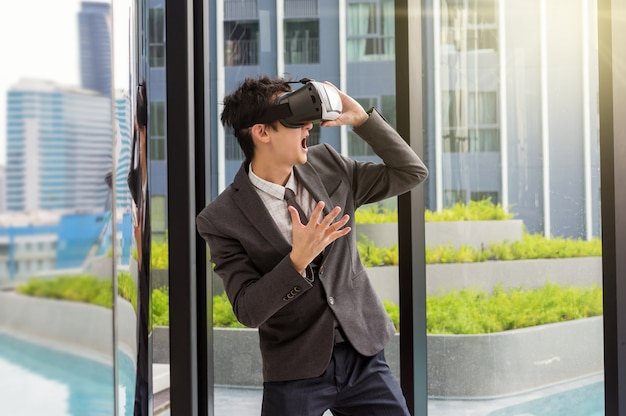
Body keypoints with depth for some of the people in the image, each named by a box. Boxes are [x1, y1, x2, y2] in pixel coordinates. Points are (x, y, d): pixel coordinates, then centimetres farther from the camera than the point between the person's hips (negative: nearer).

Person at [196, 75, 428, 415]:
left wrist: (360, 118, -7)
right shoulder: (221, 219, -12)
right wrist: (298, 260, -29)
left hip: (363, 355, 4)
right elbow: (248, 311, -15)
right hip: (296, 372, -4)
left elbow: (411, 173, 3)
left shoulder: (326, 165, 1)